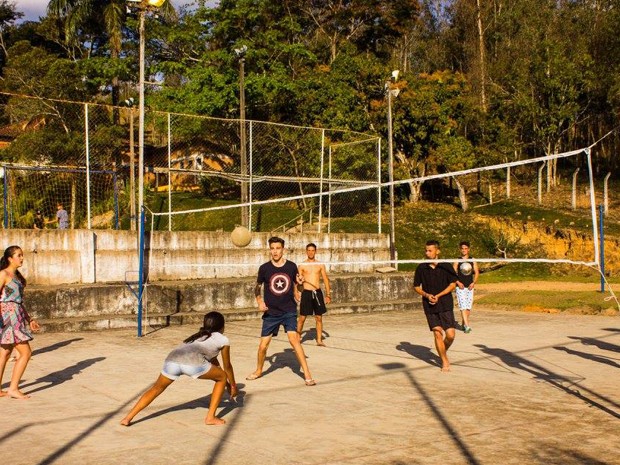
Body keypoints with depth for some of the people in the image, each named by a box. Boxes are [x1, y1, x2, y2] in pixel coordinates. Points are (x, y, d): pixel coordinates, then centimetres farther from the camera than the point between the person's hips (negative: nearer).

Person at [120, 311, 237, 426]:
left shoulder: (199, 336, 42)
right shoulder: (223, 339, 25)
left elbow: (213, 362, 51)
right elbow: (227, 366, 34)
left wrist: (226, 384, 58)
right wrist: (233, 385, 50)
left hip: (172, 360, 6)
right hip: (193, 362, -5)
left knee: (156, 388, 29)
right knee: (222, 377, 20)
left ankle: (128, 418, 19)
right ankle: (210, 417, 17)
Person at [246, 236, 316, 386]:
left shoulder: (292, 266, -3)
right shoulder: (264, 268, -4)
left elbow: (297, 287, 11)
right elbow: (257, 287, 10)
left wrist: (300, 283, -11)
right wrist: (260, 302, -5)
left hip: (289, 310, -1)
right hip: (271, 312, 1)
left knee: (294, 338, -18)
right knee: (263, 345, 3)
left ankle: (307, 374, -13)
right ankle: (258, 371, 31)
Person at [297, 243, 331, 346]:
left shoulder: (320, 265, 7)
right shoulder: (302, 265, 3)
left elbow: (325, 280, 9)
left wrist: (328, 294, 5)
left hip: (318, 292, 2)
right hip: (306, 292, -2)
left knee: (319, 318, 5)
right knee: (302, 318, 0)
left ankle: (319, 340, 11)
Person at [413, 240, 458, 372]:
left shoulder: (446, 266, -3)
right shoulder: (421, 268, 2)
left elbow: (453, 284, -1)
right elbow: (416, 286, 10)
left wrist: (438, 296, -11)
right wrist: (427, 295, -9)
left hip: (445, 304, -1)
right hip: (429, 306, 1)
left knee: (450, 335, -6)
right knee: (437, 334, -5)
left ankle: (444, 351, 26)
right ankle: (444, 361, 9)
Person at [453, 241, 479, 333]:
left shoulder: (472, 261, 8)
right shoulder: (457, 261, 1)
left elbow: (477, 272, 7)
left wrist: (473, 282, -7)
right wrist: (458, 282, -15)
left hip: (470, 287, 3)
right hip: (460, 287, -3)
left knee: (468, 307, 6)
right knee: (463, 307, -12)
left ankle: (463, 324, 24)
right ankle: (467, 326, -17)